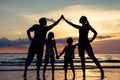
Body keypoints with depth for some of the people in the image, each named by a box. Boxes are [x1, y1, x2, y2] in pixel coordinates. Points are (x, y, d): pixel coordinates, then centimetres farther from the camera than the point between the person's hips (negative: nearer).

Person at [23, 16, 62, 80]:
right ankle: (25, 71, -1)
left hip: (40, 46, 5)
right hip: (34, 44, -4)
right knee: (30, 58, -11)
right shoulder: (36, 26, 3)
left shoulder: (46, 28, 14)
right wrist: (30, 38, 3)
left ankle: (37, 74, 11)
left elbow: (54, 24, 15)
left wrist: (60, 19, 12)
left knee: (39, 60, 4)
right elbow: (28, 31, 13)